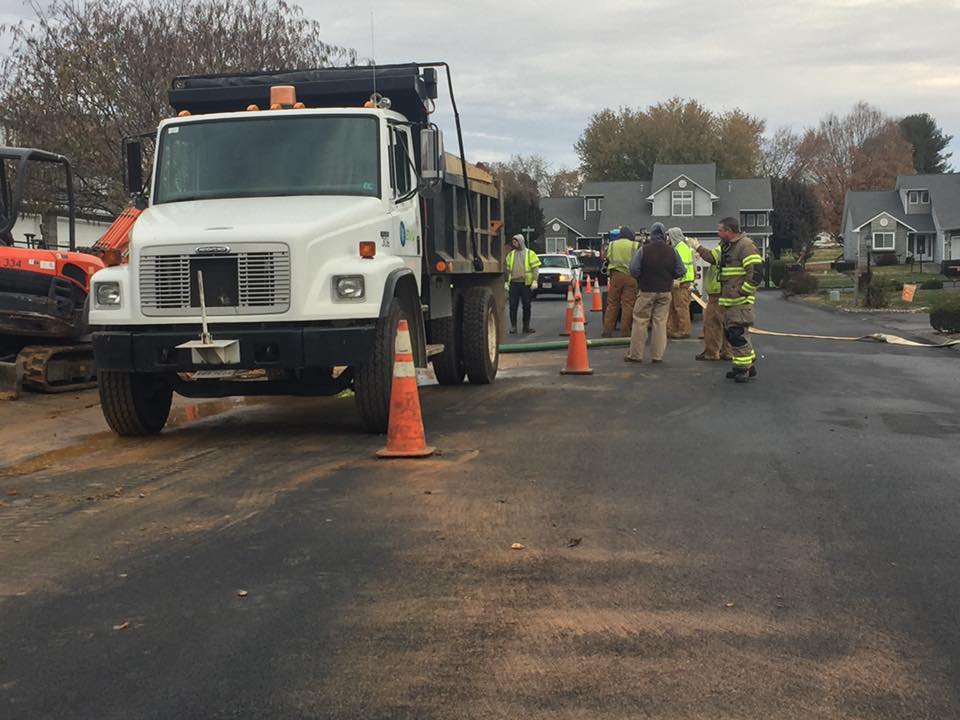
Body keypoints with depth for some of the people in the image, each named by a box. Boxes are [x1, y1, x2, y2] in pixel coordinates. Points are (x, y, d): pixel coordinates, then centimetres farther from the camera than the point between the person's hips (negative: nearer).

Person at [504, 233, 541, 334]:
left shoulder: (529, 253, 3)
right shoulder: (511, 254, 12)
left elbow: (535, 268, -1)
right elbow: (507, 269, 16)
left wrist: (534, 280, -10)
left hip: (526, 283, -2)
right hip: (514, 283, 2)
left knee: (527, 306, 5)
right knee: (513, 306, -1)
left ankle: (526, 326, 14)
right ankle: (513, 327, 3)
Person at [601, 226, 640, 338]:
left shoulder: (611, 245, 5)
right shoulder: (635, 246, -2)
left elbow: (607, 260, 14)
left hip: (615, 275, 2)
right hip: (630, 277, -2)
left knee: (612, 304, 8)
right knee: (628, 305, 1)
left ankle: (607, 331, 8)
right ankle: (625, 332, 1)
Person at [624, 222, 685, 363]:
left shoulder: (643, 250, -10)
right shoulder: (672, 251, -2)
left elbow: (633, 269, -13)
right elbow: (681, 271, 0)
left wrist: (640, 279, 6)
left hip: (646, 291, -2)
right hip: (665, 292, 2)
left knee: (640, 322, 4)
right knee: (661, 323, 7)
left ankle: (635, 354, 6)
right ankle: (658, 355, 7)